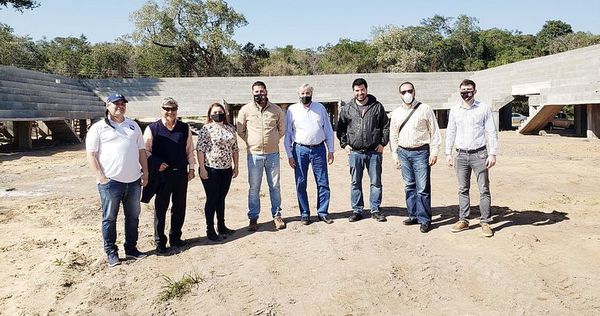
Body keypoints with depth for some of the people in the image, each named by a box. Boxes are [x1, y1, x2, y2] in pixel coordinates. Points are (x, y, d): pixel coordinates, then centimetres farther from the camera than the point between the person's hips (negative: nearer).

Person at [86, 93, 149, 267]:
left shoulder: (133, 126, 14)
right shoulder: (98, 127, -2)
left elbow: (141, 150, 16)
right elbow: (91, 155, -6)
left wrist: (145, 172, 9)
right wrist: (101, 177, -13)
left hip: (134, 181, 5)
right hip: (110, 181, -5)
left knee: (133, 216, 12)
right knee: (109, 218, 5)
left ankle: (131, 248, 25)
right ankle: (111, 252, 17)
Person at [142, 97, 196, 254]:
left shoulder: (185, 128, 5)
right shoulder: (152, 129, -4)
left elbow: (189, 149, 11)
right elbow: (145, 151, -1)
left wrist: (191, 168, 9)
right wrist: (157, 163, -13)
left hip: (181, 173, 3)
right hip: (162, 174, -3)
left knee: (179, 207, 12)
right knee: (160, 208, 4)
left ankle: (175, 238, 27)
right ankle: (160, 242, 16)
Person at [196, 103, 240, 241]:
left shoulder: (230, 128, 10)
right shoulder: (206, 129, -6)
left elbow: (235, 149, 13)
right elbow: (200, 149, -10)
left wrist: (236, 167, 11)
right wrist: (202, 168, -14)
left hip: (226, 169, 5)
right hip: (211, 169, -5)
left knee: (221, 198, 14)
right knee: (212, 199, 2)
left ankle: (221, 226, 25)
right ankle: (210, 229, 13)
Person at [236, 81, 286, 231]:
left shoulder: (276, 110, 3)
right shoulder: (246, 110, 0)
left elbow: (282, 130, 15)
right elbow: (240, 131, 8)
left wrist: (272, 141, 10)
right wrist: (251, 142, 7)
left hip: (273, 154, 1)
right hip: (254, 155, -1)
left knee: (275, 186, 9)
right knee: (254, 188, 4)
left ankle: (277, 215, 21)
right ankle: (253, 218, 15)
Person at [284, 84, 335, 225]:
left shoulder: (320, 108, 8)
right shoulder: (292, 110, 3)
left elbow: (328, 130, 11)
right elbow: (287, 134, 4)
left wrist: (330, 150, 6)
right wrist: (290, 155, 0)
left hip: (319, 149, 1)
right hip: (300, 149, -1)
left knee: (323, 183, 3)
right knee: (300, 184, 4)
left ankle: (322, 212, 16)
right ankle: (304, 214, 16)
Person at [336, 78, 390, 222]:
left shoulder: (377, 106, 4)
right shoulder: (347, 109, 5)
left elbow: (386, 125, 9)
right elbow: (340, 128, 13)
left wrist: (383, 143, 1)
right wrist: (344, 144, 3)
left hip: (374, 151, 0)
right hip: (355, 152, 1)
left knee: (376, 182, 5)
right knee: (355, 183, 6)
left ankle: (375, 210, 16)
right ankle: (357, 211, 17)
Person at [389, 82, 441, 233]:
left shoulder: (425, 109, -1)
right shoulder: (396, 113, 10)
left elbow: (434, 132, -1)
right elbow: (393, 136, 15)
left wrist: (434, 152, -6)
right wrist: (395, 155, 11)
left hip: (421, 152, -4)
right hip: (403, 152, 4)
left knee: (423, 188, -5)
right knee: (409, 186, 11)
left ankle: (424, 219, 5)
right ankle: (413, 215, 22)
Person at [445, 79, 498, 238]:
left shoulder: (484, 108, 0)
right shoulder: (454, 110, 8)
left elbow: (491, 132, -1)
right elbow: (450, 132, 12)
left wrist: (492, 153, -7)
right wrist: (448, 153, 7)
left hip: (479, 154, -3)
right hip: (461, 154, 3)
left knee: (484, 190, 0)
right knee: (462, 190, 8)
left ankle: (485, 222, 7)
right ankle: (463, 220, 17)